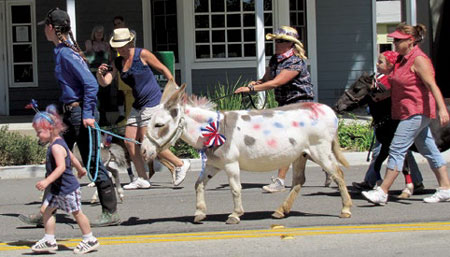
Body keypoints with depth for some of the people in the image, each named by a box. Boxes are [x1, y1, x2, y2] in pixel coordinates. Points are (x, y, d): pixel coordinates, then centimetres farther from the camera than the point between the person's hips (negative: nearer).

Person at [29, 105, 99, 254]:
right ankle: (49, 241, 8)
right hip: (57, 189, 10)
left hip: (67, 188, -10)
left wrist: (47, 181, -43)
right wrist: (80, 169, 38)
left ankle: (90, 240, 17)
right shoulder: (59, 144, 7)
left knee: (77, 213, 3)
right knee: (47, 210, 4)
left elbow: (61, 167, -36)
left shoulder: (56, 147, -24)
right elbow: (72, 158, 21)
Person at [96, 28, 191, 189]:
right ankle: (142, 179, 9)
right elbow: (105, 83, 1)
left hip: (153, 101, -8)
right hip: (138, 104, 8)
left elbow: (163, 69, -3)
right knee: (129, 142, 2)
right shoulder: (117, 62, 8)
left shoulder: (142, 54, -10)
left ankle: (180, 164, -1)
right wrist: (100, 74, -21)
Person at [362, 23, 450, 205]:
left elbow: (432, 85, -23)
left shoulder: (419, 60, -15)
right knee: (429, 150, 12)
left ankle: (382, 192, -12)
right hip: (409, 113, 10)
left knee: (397, 150, -11)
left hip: (417, 113, -10)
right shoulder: (402, 59, 14)